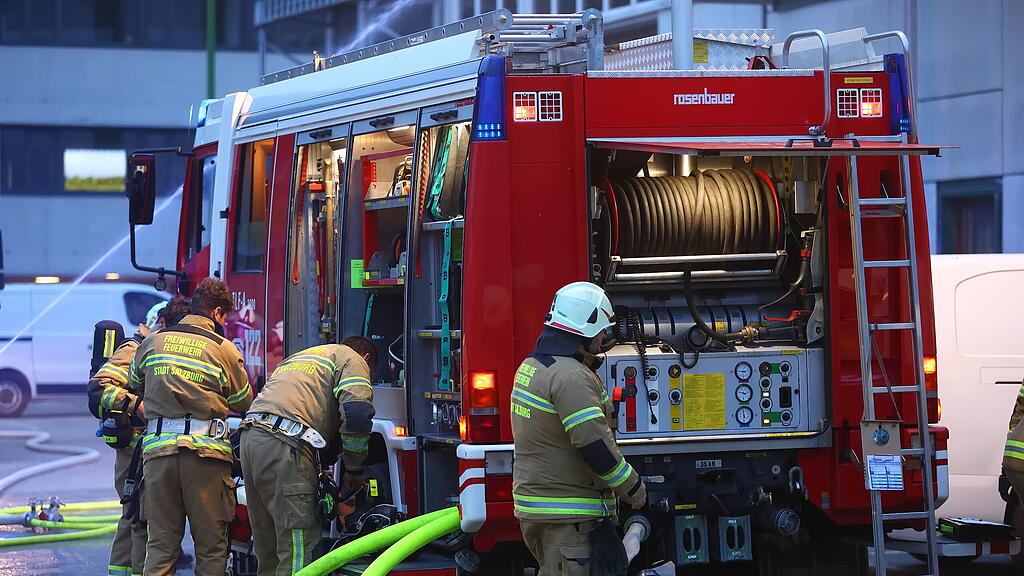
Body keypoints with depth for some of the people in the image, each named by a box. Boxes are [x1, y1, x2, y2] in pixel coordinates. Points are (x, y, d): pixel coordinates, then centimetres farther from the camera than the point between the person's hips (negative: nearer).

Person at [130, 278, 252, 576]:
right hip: (206, 450, -3)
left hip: (157, 448, 3)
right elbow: (244, 403, 13)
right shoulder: (225, 350, 3)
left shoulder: (153, 342, 12)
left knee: (161, 544, 5)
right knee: (211, 545, 4)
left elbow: (133, 384, 27)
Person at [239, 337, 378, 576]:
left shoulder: (299, 357, 37)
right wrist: (354, 470, 4)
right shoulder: (352, 359, 12)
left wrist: (319, 468, 32)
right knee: (298, 551, -10)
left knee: (268, 551, 16)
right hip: (284, 445, -8)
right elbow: (357, 412, -7)